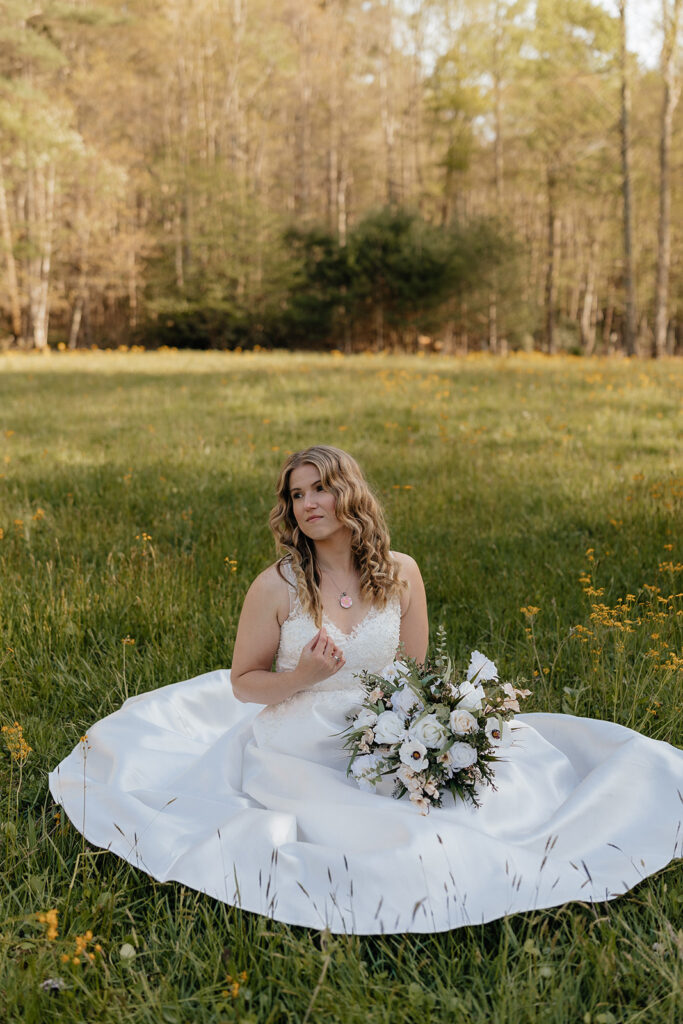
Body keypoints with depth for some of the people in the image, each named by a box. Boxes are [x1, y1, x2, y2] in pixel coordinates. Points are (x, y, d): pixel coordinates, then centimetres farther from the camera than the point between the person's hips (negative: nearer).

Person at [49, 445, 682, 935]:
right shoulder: (275, 587, -12)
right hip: (296, 756, -3)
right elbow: (243, 684, -3)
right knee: (384, 839, -23)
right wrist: (302, 676, -22)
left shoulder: (400, 574, -3)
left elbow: (415, 672, 7)